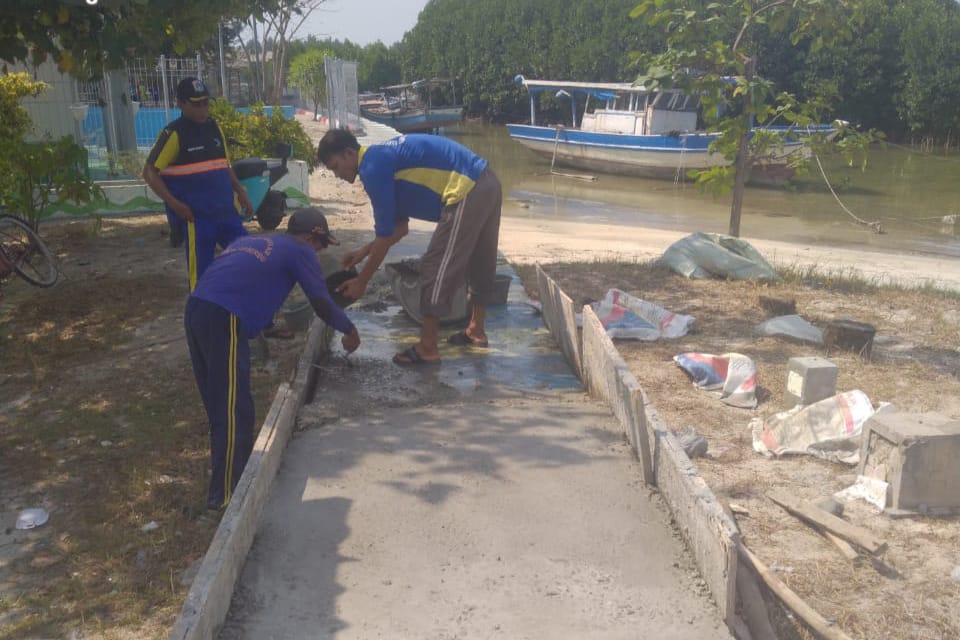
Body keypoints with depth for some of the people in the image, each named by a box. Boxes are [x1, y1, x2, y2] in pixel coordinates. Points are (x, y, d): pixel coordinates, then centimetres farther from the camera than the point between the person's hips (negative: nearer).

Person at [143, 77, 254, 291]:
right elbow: (150, 172, -8)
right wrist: (174, 204, -16)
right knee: (201, 270, -1)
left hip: (225, 210, 6)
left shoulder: (214, 127, 10)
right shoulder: (174, 134, -8)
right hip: (195, 215, -6)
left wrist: (240, 191, 9)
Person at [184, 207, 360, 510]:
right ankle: (225, 494, 3)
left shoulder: (250, 241, 29)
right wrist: (349, 330, 25)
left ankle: (226, 463, 35)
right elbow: (322, 305, 7)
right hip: (223, 318, -8)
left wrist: (273, 327, 50)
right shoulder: (300, 251, 9)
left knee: (218, 401, 20)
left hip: (196, 309, 8)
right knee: (234, 409, -2)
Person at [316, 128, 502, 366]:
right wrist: (364, 251, 21)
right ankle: (476, 331, 40)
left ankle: (428, 349, 8)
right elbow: (399, 226, 22)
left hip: (467, 193, -10)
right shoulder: (384, 158, 19)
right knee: (479, 263, 23)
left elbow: (385, 234, -8)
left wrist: (361, 282, 0)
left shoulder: (372, 167, -10)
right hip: (486, 184, 10)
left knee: (436, 269, -1)